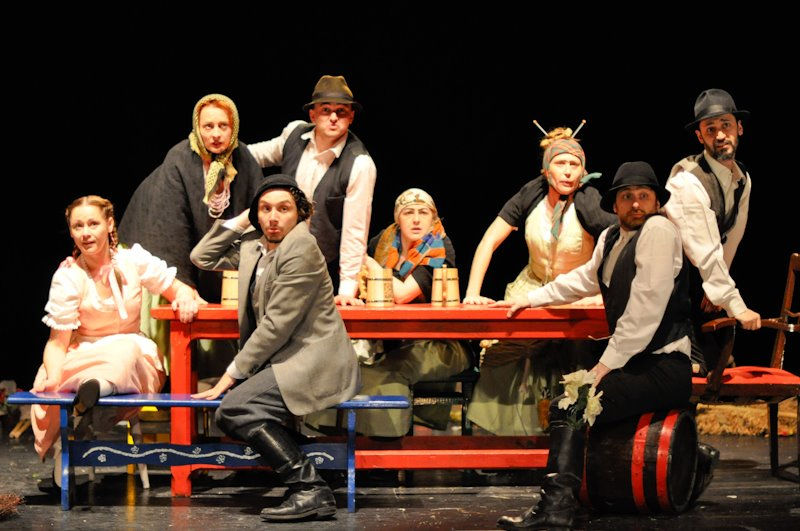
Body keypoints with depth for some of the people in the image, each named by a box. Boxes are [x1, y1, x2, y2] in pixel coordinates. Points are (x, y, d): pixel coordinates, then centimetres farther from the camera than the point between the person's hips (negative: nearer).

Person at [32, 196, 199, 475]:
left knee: (126, 349, -37)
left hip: (133, 354, 1)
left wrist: (186, 297, -19)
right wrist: (53, 377, -32)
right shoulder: (67, 277, -7)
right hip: (84, 356, -1)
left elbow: (179, 289, 7)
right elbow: (58, 340, -12)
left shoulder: (133, 261, -1)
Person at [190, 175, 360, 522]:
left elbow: (277, 324, -16)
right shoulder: (253, 246, 14)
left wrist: (234, 373, -14)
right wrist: (241, 221, 12)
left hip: (315, 362, -9)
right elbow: (202, 258, 21)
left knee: (235, 409, -25)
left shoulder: (300, 248, -13)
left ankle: (311, 490, -25)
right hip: (285, 361, 9)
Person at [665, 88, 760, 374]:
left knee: (715, 364, 7)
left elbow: (730, 240, 8)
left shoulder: (743, 180, 1)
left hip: (699, 285, 8)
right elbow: (705, 252, -29)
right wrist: (736, 306, -28)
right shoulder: (688, 181, -26)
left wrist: (716, 289, 2)